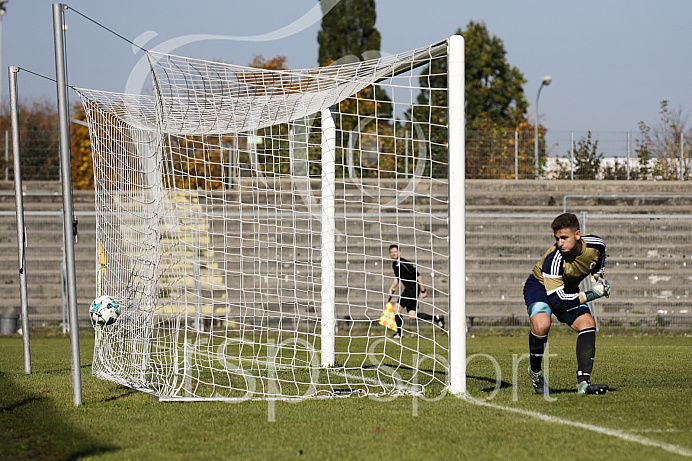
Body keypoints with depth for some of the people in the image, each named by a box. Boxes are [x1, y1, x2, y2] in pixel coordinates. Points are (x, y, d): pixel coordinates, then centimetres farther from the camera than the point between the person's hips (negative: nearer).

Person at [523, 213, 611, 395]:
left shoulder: (596, 244, -20)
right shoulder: (553, 259, -37)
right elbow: (557, 301, -36)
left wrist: (598, 276, -6)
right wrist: (591, 295, -34)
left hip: (568, 290, 6)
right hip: (540, 286, -6)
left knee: (587, 324, -15)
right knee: (541, 324, -32)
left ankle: (583, 382, -15)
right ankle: (535, 372, -7)